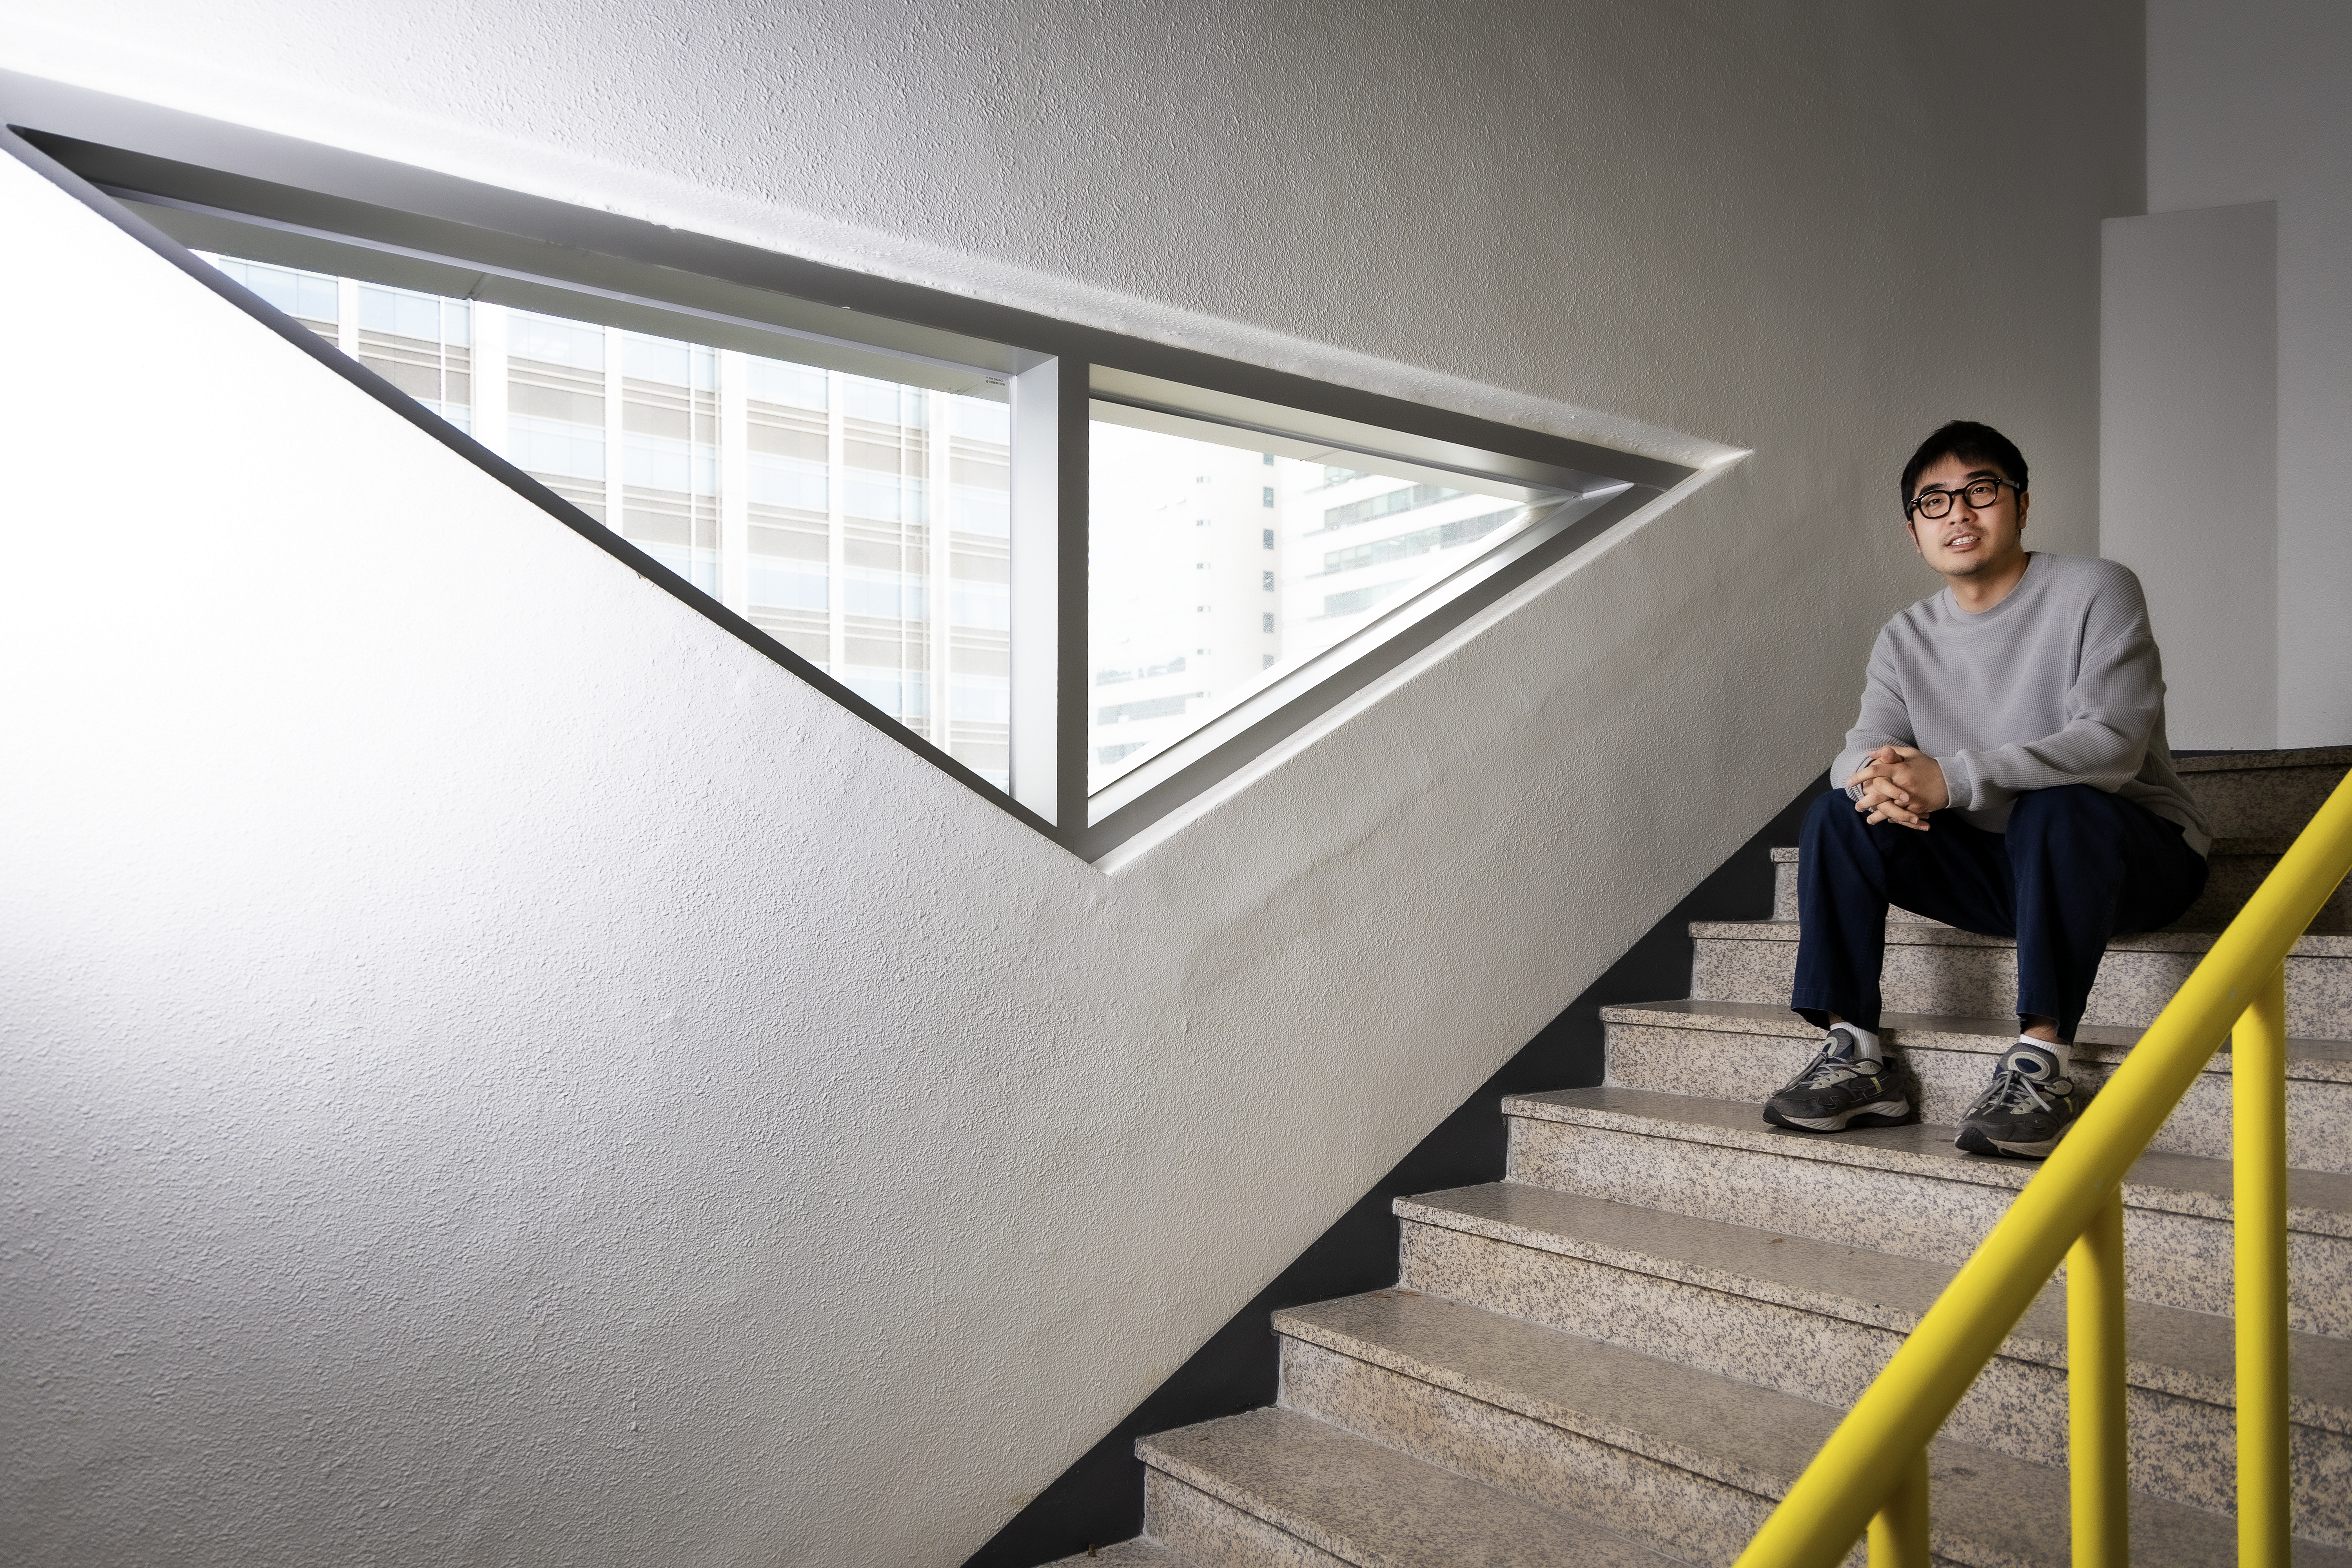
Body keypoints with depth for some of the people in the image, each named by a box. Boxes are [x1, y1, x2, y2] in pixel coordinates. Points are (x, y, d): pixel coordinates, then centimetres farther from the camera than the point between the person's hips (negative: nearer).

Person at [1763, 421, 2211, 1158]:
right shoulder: (1907, 639, 6)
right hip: (1998, 872, 5)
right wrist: (1878, 777, -33)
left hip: (2135, 854, -5)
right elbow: (1860, 749, -6)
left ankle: (2041, 1056, -32)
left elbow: (2113, 744, -24)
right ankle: (1852, 1053, -18)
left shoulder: (2094, 590, -10)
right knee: (1839, 814, -14)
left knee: (2057, 807, -37)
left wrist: (1951, 779, -37)